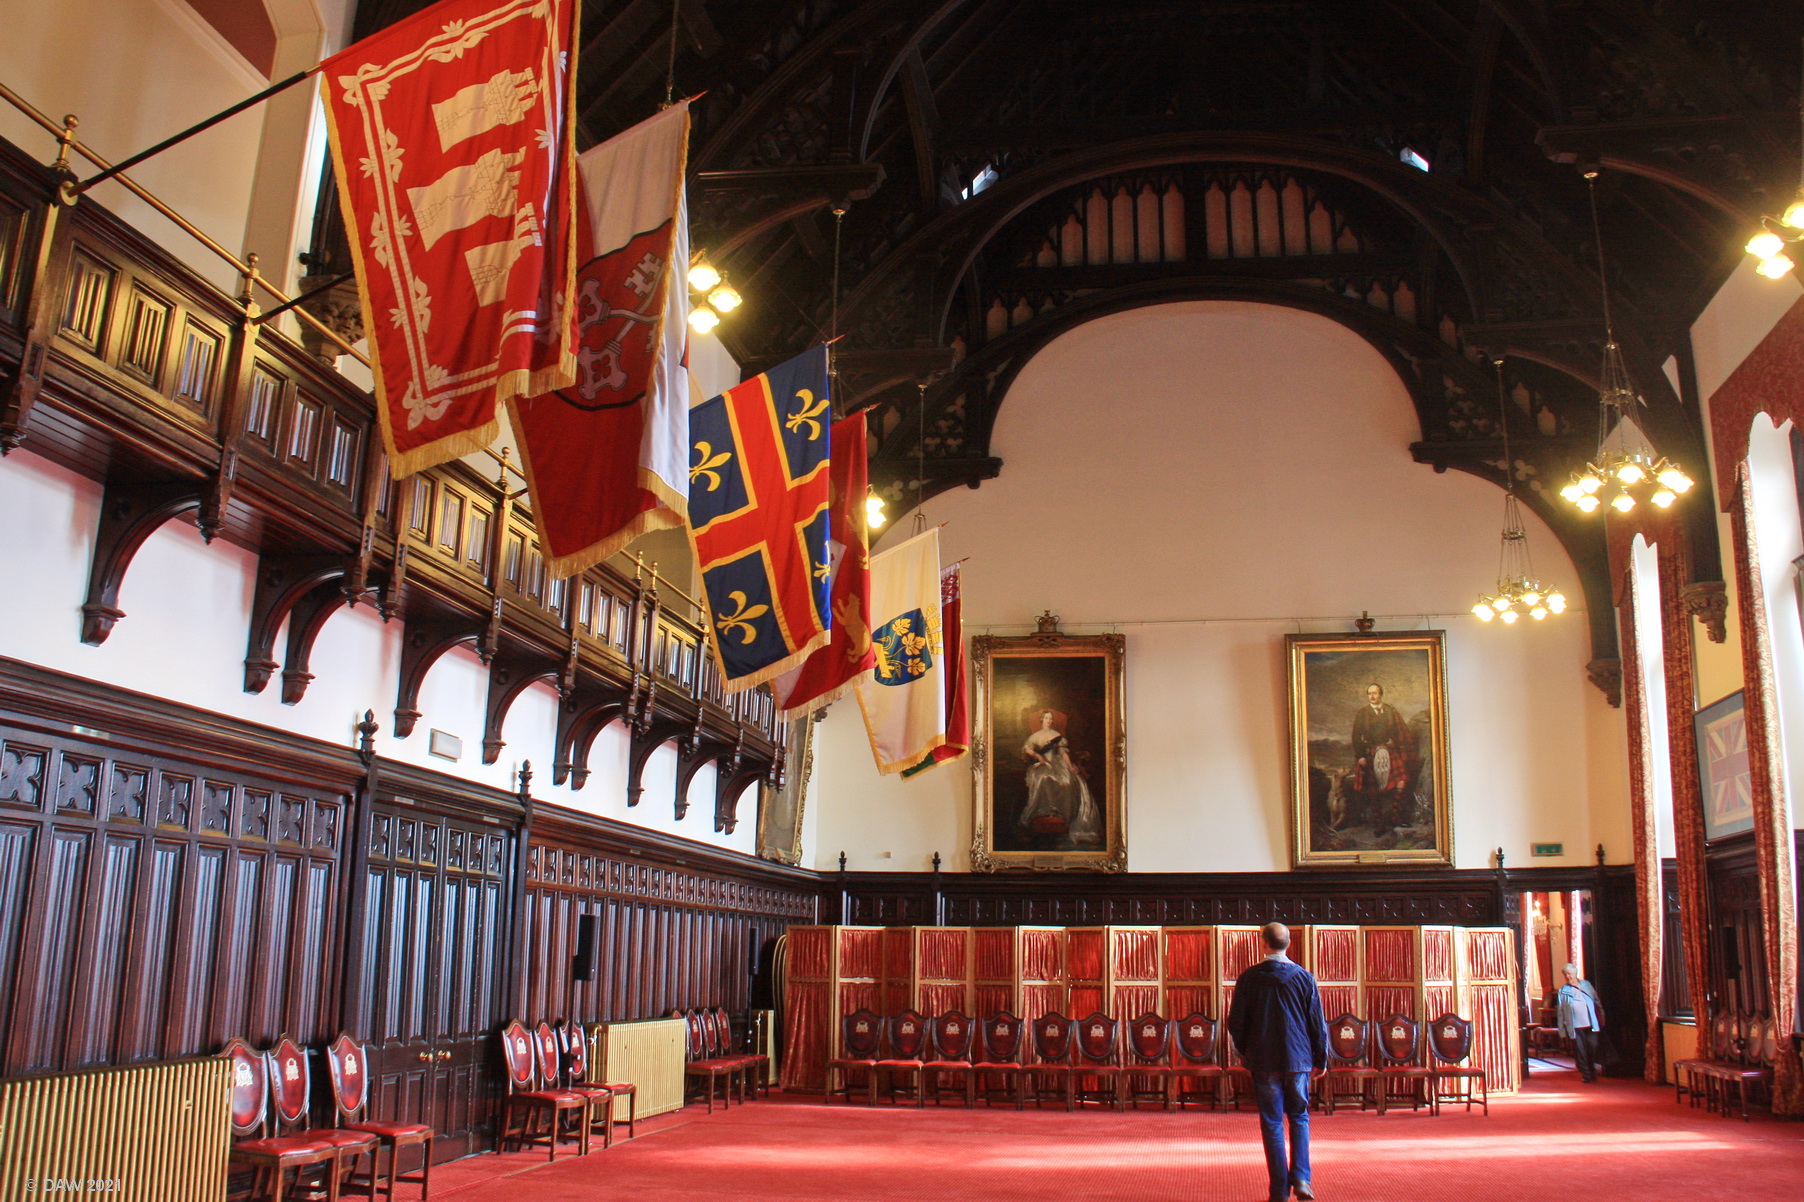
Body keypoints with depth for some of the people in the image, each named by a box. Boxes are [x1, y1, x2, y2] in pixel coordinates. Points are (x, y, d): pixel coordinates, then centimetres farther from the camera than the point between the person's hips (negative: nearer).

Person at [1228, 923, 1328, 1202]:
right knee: (1299, 1117, 15)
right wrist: (1321, 1060, 12)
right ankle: (1301, 1178, 1)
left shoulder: (1249, 978, -4)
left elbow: (1236, 1023, 1)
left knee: (1272, 1123, 5)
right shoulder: (1304, 977, -2)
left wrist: (1246, 1053, 17)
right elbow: (1317, 1023, 1)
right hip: (1298, 1059, 1)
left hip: (1263, 1062, -1)